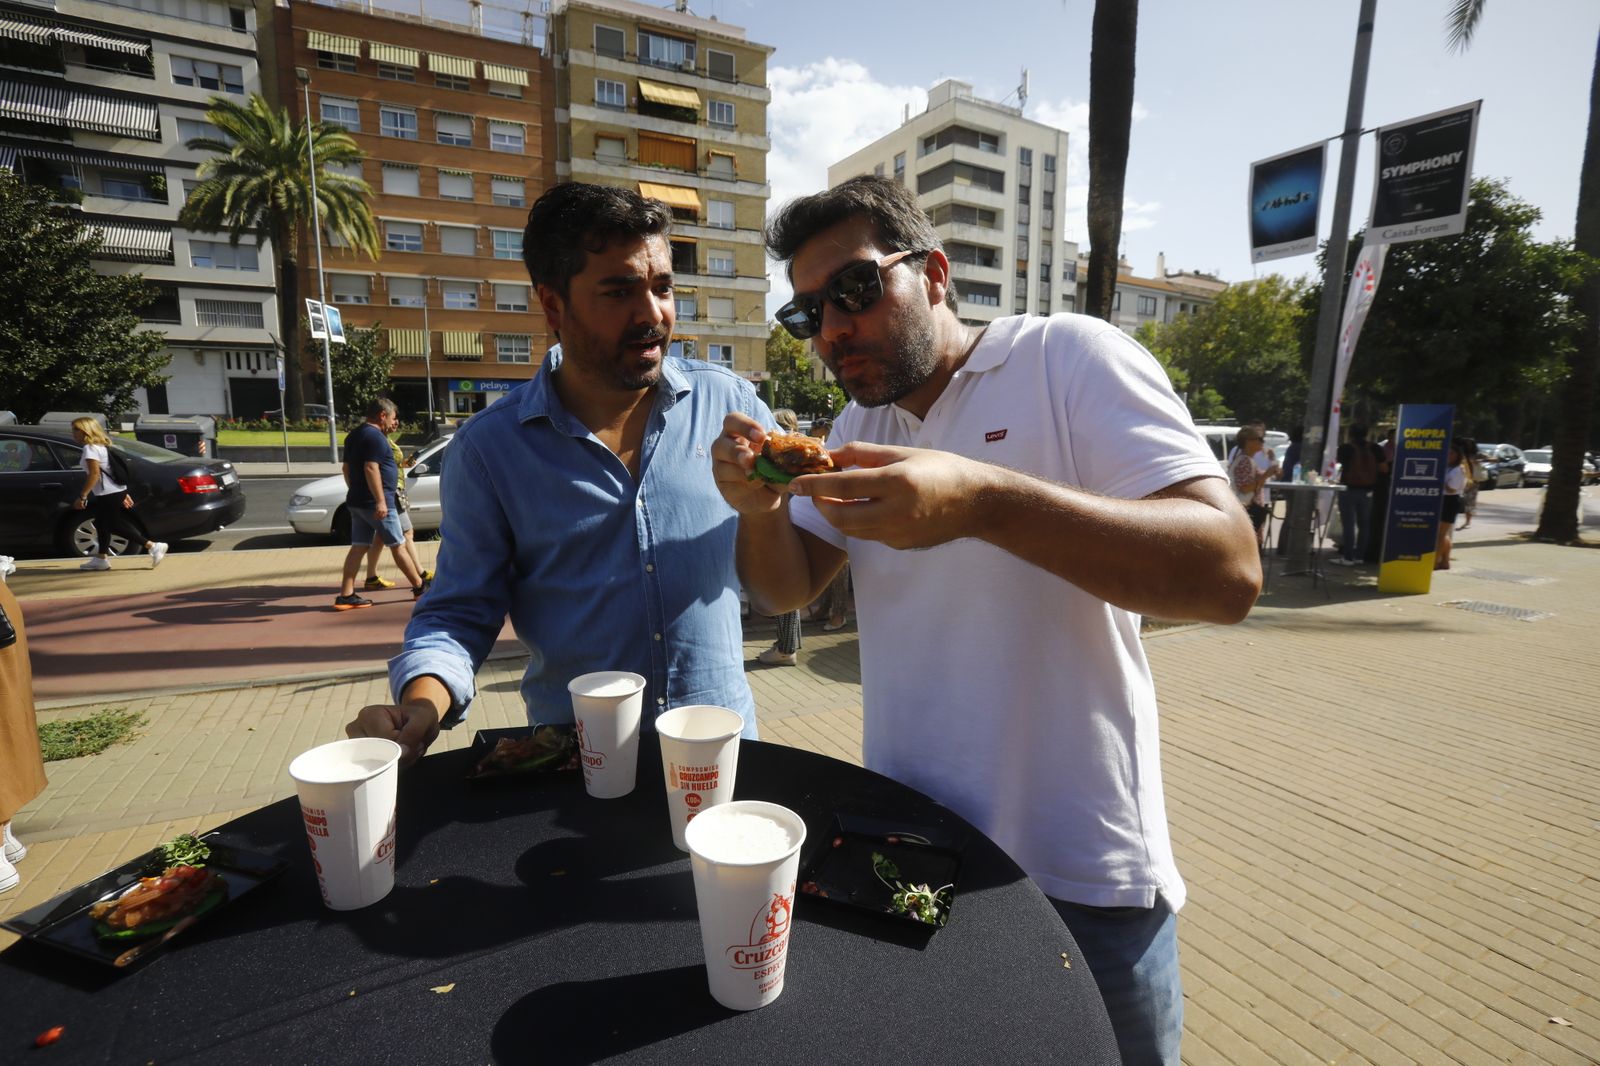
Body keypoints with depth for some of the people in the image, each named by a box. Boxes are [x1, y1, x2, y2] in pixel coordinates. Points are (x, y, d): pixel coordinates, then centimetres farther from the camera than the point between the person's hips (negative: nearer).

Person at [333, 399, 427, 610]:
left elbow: (347, 468, 21)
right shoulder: (375, 436, -14)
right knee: (398, 545, 1)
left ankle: (345, 595, 4)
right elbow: (371, 468, -24)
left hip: (356, 500, 9)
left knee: (359, 547, 7)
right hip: (375, 503, -9)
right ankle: (420, 587, 11)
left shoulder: (354, 435, 16)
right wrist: (381, 501, -26)